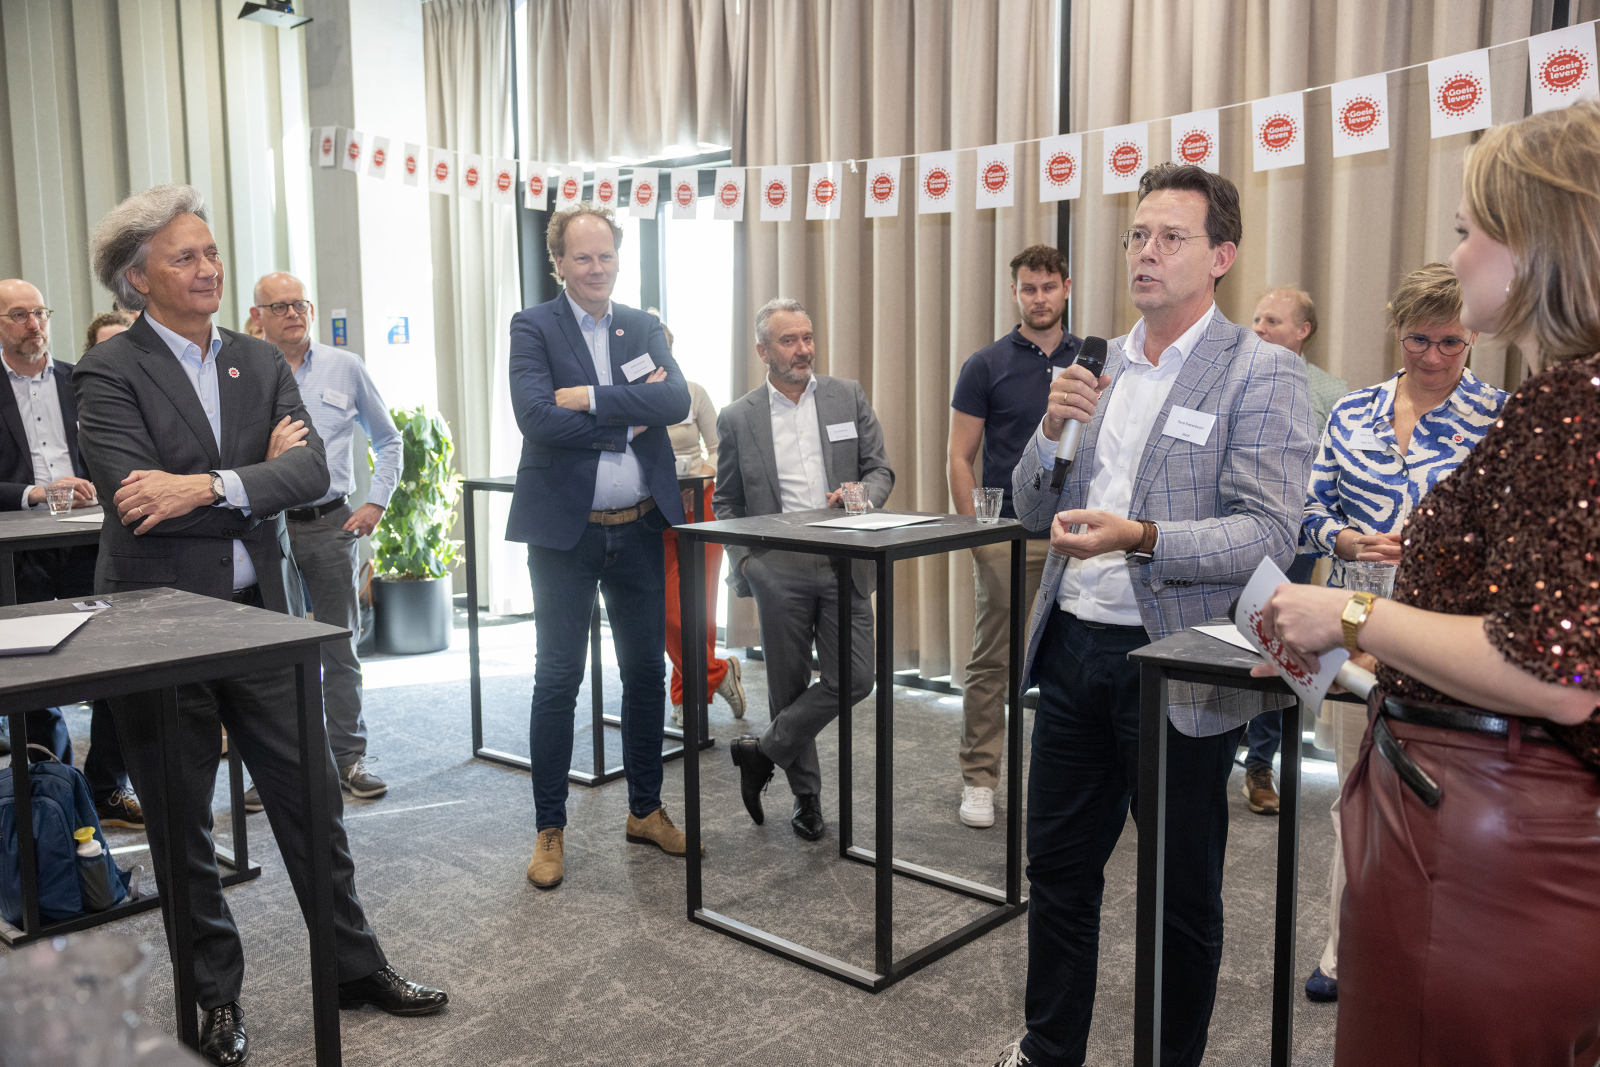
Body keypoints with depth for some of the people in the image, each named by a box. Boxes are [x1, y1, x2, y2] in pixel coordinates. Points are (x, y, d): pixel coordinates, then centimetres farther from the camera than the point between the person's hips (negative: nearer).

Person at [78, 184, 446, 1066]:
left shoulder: (260, 362, 6)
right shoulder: (110, 372, -8)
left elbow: (311, 472, -7)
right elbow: (132, 496, -20)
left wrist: (210, 487, -22)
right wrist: (259, 474, -13)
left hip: (260, 614, 4)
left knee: (311, 797, 10)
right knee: (180, 825, 11)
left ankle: (356, 967, 27)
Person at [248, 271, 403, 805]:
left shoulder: (346, 369, 6)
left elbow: (387, 440, 14)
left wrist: (377, 502, 4)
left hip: (331, 525, 1)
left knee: (340, 647, 8)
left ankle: (349, 757, 19)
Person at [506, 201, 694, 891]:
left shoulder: (645, 328, 9)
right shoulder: (533, 328, -2)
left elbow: (676, 401, -9)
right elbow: (537, 417, -19)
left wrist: (592, 397, -18)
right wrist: (629, 418, -13)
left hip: (639, 528, 4)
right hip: (565, 530, -4)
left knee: (646, 672, 12)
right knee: (558, 679, 3)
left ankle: (646, 809, 28)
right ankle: (550, 829, 16)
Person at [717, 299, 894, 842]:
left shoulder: (848, 396, 6)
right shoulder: (737, 418, 4)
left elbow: (880, 468, 8)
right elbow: (726, 500, 9)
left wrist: (862, 495, -14)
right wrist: (742, 558, -4)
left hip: (843, 564, 1)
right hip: (778, 569, -1)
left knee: (854, 679, -6)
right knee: (789, 686, 7)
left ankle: (763, 752, 13)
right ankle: (806, 797, 24)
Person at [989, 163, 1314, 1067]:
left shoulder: (1263, 373, -7)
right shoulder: (1101, 365, 11)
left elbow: (1270, 535, -16)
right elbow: (1034, 511, 13)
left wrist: (1141, 538, -31)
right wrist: (1053, 431, -6)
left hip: (1175, 666, -5)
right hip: (1074, 646, 6)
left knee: (1184, 894, 10)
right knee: (1058, 866, 15)